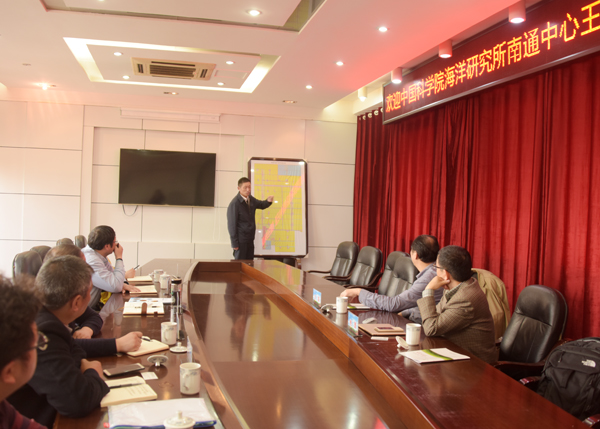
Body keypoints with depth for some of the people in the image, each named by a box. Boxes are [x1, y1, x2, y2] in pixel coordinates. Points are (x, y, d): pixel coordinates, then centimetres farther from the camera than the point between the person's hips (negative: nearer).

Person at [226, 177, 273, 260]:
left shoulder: (251, 199, 5)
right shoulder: (234, 204, -16)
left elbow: (261, 205, 24)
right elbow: (231, 224, -15)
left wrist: (268, 201, -1)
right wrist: (234, 243, -15)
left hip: (250, 239, 7)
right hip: (241, 240, -7)